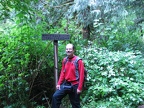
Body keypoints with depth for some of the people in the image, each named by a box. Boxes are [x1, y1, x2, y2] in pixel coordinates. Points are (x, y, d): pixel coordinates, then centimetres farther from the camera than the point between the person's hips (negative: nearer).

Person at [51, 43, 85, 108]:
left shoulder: (78, 60, -13)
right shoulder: (65, 60, 4)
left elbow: (81, 75, -14)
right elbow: (62, 73, 11)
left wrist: (80, 88, -16)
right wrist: (59, 83, 5)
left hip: (75, 85, -5)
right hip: (66, 84, 5)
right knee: (55, 96, -4)